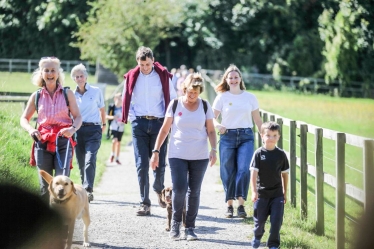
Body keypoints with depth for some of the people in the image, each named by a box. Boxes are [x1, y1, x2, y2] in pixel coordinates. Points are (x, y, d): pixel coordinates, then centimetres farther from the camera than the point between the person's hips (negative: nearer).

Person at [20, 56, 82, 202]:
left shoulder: (67, 94, 7)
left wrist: (73, 129, -17)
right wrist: (30, 130, -7)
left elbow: (78, 117, 5)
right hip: (43, 141, 2)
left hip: (63, 140, -2)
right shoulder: (36, 96, 11)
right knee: (45, 184, 3)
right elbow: (24, 118, 15)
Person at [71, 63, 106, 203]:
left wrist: (104, 124, 28)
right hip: (78, 130, 3)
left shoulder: (96, 91, 5)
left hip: (93, 130, -3)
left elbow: (102, 109, 19)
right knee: (81, 163, 5)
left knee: (90, 159, -20)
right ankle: (84, 192, 18)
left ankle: (88, 190, -29)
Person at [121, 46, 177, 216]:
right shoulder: (131, 77, 4)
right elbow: (126, 100, 12)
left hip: (158, 123, 0)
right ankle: (145, 203, -2)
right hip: (139, 124, 0)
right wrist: (131, 118, 0)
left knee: (159, 163, 4)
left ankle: (159, 189, 34)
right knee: (142, 165, -4)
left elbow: (172, 99, 8)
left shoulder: (163, 76, 2)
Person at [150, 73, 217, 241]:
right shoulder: (175, 104, 1)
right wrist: (156, 151, -1)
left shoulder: (205, 106, 4)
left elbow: (211, 131, 6)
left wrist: (213, 149, -9)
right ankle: (175, 222, 9)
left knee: (194, 192, 4)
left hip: (199, 156, 1)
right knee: (179, 189, -13)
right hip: (177, 155, -1)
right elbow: (165, 129, 3)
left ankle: (190, 227, 14)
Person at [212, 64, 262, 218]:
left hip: (246, 137, 0)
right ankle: (229, 205, 12)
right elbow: (213, 118, 2)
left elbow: (257, 119, 13)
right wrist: (218, 126, -20)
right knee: (228, 172, 2)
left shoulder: (250, 97, 8)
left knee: (244, 169, -15)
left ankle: (241, 204, -11)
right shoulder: (222, 97, 4)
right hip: (227, 137, 0)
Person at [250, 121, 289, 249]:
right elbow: (254, 173, -9)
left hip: (277, 194, 1)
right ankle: (257, 237, 40)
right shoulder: (259, 153, -7)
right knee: (259, 220, 11)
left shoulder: (281, 154, -1)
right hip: (262, 193, -1)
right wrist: (254, 191, -17)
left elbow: (285, 174, 8)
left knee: (276, 221, -4)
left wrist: (285, 192, 11)